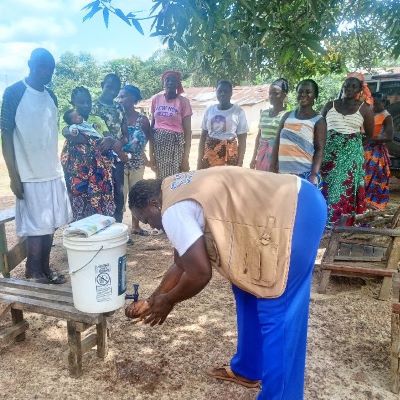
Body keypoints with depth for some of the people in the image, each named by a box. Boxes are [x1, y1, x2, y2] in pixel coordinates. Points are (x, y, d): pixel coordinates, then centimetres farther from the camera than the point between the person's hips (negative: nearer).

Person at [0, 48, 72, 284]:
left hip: (53, 172, 6)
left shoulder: (50, 95, 11)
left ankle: (44, 269, 22)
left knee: (51, 224, 9)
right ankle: (36, 273, 15)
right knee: (37, 227, 1)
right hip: (30, 175, -6)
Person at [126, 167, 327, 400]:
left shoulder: (173, 212, -14)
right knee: (248, 289, 19)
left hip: (297, 213, -11)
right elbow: (182, 264, 23)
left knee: (277, 313, -4)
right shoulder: (179, 195, 17)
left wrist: (168, 301, 5)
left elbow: (200, 274, -14)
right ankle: (248, 369, 35)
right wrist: (151, 302, 26)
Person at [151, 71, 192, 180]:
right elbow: (152, 124, 12)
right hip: (158, 141, 3)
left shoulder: (183, 101, -4)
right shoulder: (156, 99, 6)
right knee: (160, 176, 6)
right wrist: (151, 150, 7)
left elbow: (187, 131, -4)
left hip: (176, 142, -3)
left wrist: (186, 156, -10)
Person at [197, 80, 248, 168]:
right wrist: (200, 159, 5)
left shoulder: (238, 112, -1)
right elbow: (203, 136, 10)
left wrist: (240, 162, -8)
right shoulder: (209, 110, 7)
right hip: (210, 152, 3)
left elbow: (242, 140, -2)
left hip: (230, 152, -3)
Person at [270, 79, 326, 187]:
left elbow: (319, 149, -4)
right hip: (283, 172, 4)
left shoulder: (318, 120, 2)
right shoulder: (287, 116, 13)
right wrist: (272, 168, 5)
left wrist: (314, 175, -15)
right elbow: (277, 143, 13)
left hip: (305, 173, -4)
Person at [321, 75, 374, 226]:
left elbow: (370, 134, 8)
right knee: (326, 187, 2)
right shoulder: (330, 105, 8)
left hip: (352, 154, -2)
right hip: (329, 153, 2)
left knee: (346, 188, -2)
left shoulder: (364, 108, 3)